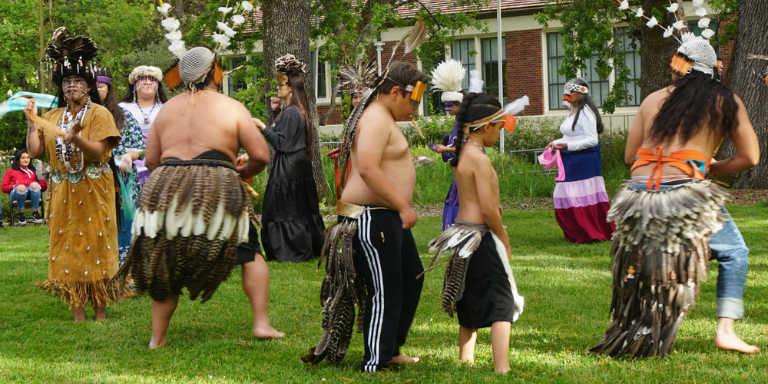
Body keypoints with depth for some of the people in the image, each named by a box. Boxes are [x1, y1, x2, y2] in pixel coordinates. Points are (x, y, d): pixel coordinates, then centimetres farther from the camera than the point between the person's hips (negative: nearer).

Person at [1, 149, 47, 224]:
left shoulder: (33, 171, 34)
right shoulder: (10, 172, 32)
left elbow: (43, 187, 23)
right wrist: (13, 186, -2)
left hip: (32, 193, 1)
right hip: (16, 194, -1)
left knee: (34, 184, -36)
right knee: (21, 187, -40)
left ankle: (35, 212, -28)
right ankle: (21, 213, -22)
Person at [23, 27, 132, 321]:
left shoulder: (99, 114, -3)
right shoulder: (52, 117, 12)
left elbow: (99, 151, -15)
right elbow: (34, 151, 7)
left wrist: (76, 139, -32)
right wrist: (32, 122, -3)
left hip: (93, 192, -4)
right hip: (62, 193, 4)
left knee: (95, 245, -3)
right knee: (67, 246, 2)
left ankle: (100, 312, 5)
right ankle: (78, 315, 7)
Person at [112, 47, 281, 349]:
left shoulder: (166, 109, 15)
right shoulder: (232, 108, 4)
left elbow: (151, 160, 13)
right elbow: (261, 155, -1)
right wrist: (243, 173, 18)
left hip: (166, 188, 4)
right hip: (218, 191, -3)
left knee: (168, 265, 13)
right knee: (250, 253, 10)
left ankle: (158, 337, 11)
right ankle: (261, 322, 1)